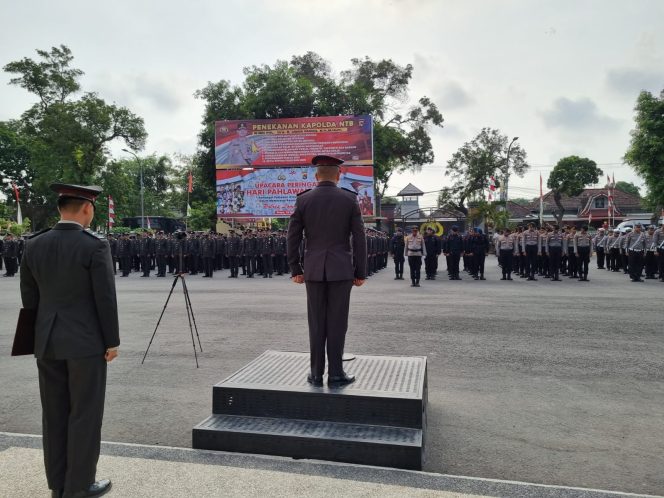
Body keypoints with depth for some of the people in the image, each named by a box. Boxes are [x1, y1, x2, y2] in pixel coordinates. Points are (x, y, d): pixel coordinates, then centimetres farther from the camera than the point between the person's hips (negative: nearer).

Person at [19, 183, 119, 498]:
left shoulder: (34, 245, 3)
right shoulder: (95, 247, -15)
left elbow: (29, 298, 9)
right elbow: (106, 299, -15)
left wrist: (40, 337, 19)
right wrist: (112, 341, -6)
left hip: (48, 343, 6)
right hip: (86, 342, -6)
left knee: (55, 413, 14)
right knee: (85, 413, 5)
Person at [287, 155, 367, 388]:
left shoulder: (303, 199, 1)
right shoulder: (350, 199, -2)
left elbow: (292, 237, 1)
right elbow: (359, 238, -3)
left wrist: (295, 269, 9)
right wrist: (361, 272, 3)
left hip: (314, 270, 2)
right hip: (341, 269, -1)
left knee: (316, 323, 8)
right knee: (337, 323, 4)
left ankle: (316, 374, 14)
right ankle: (336, 374, 10)